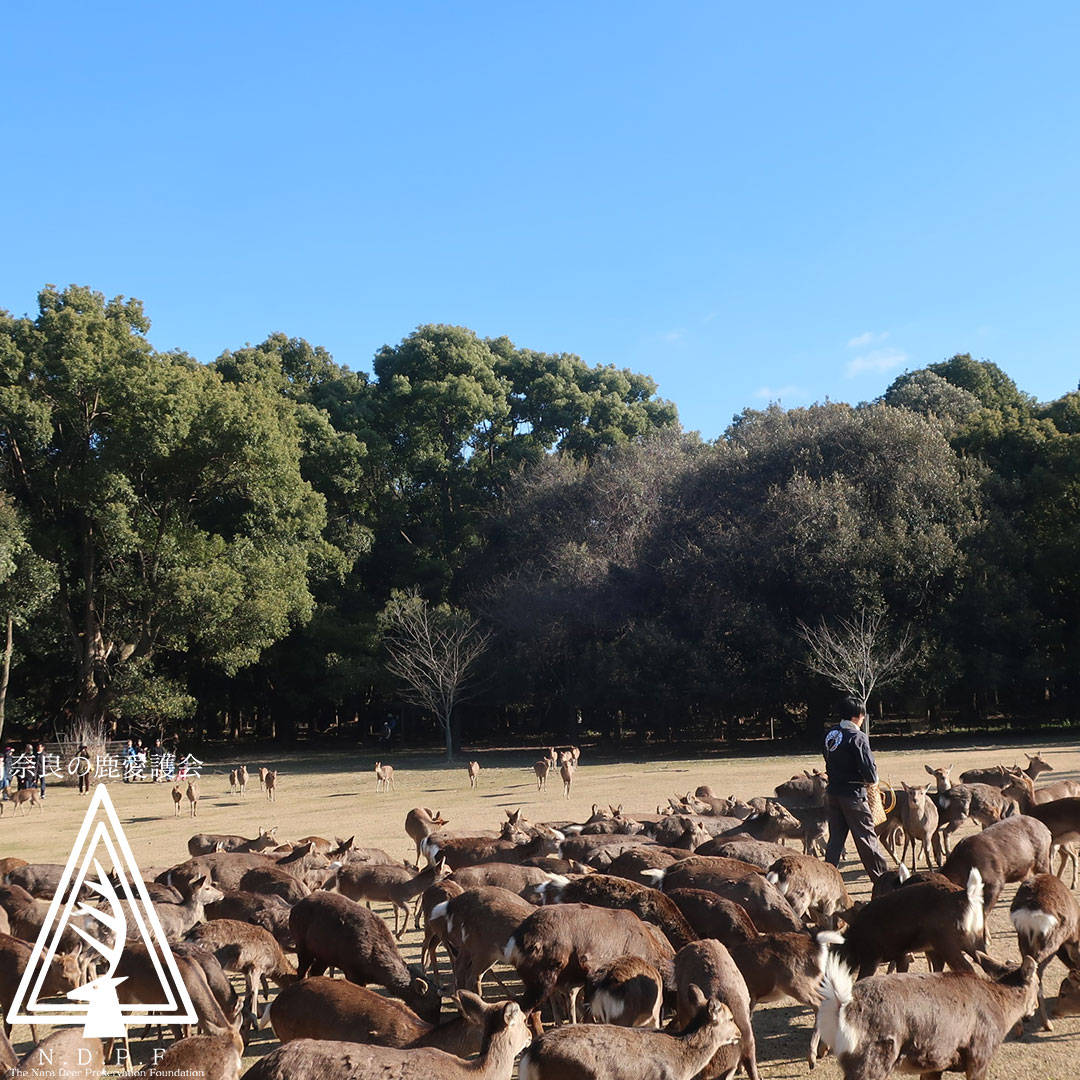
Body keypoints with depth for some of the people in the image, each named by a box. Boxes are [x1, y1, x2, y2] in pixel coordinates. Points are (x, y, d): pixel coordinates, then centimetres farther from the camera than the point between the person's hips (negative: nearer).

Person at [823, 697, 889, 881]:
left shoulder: (830, 735, 4)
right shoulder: (857, 737, -17)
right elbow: (869, 768, -17)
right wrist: (873, 779, 2)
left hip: (832, 792, 6)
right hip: (853, 793, -6)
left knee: (835, 837, 13)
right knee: (866, 837, 2)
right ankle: (883, 878, 9)